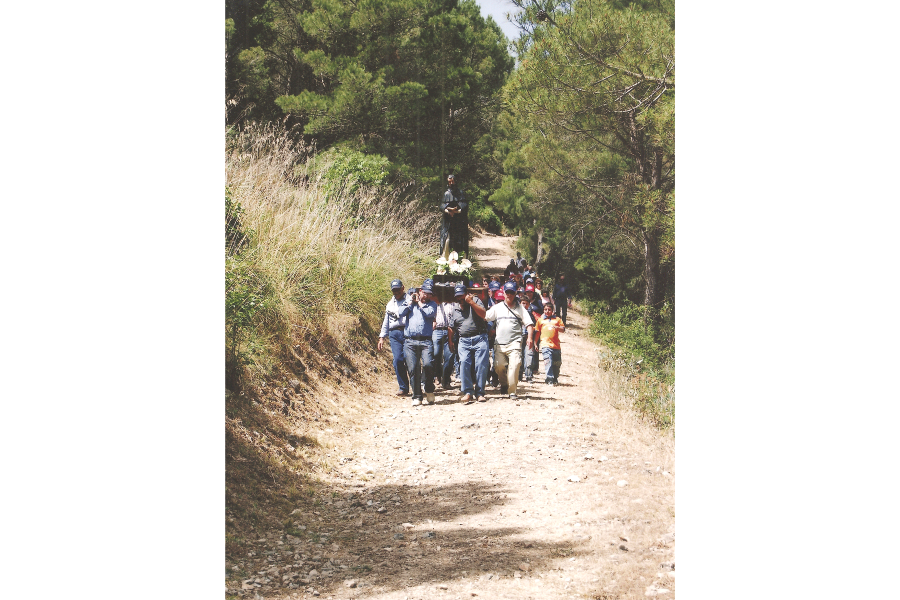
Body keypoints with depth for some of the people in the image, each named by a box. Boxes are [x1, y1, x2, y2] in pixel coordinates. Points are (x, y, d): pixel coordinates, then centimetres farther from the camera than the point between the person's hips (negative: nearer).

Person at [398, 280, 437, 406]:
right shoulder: (410, 302, 18)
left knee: (428, 364, -21)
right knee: (412, 369, -3)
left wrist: (420, 303, 6)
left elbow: (430, 313, -7)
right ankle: (417, 396, 3)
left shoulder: (432, 304, 15)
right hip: (410, 341, 2)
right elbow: (402, 313, 2)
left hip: (426, 341, -2)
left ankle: (429, 392, -4)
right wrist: (411, 302, 4)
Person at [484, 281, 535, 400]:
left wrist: (530, 338, -8)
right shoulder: (497, 307, 14)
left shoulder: (520, 308, 9)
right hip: (499, 343, 2)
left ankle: (512, 391, -10)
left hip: (514, 343, -2)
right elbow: (484, 317, 9)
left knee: (514, 365, -17)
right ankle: (504, 384, 26)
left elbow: (529, 324, 5)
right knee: (499, 366, -3)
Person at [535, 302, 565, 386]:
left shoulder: (557, 319, 15)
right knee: (548, 362, -17)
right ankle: (549, 380, -18)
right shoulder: (540, 320, 16)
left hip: (556, 345, 2)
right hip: (546, 345, -2)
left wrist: (557, 327, -12)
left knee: (557, 364, 6)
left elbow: (563, 330, 9)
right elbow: (537, 332, 21)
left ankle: (555, 380, 22)